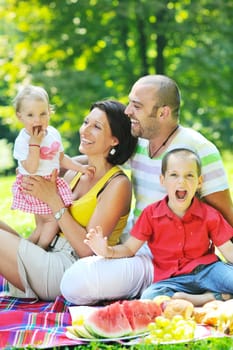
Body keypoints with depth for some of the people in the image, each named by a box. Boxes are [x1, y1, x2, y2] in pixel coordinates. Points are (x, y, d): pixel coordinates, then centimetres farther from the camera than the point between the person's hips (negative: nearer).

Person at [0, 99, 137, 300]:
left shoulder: (118, 184, -9)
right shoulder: (74, 174, 13)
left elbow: (87, 249, -15)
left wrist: (53, 200, -13)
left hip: (69, 268, -8)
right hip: (49, 257, 8)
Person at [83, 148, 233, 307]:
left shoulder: (209, 215, 3)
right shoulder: (151, 214, 3)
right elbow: (129, 249, 5)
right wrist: (108, 251, -15)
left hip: (206, 270, -1)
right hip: (172, 279, 2)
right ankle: (210, 299, -25)